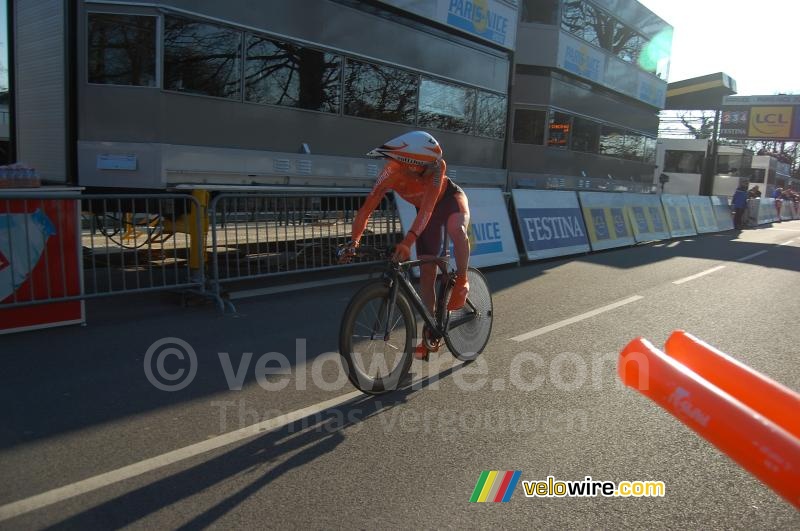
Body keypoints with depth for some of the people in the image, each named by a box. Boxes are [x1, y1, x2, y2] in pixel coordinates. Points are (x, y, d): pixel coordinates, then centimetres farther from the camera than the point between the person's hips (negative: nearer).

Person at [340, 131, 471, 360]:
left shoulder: (436, 165, -37)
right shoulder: (392, 172, -32)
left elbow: (428, 206, -45)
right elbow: (367, 208, -33)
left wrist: (408, 241, -56)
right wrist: (354, 242, -46)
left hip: (450, 198, -2)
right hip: (426, 210, 2)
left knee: (457, 230, -40)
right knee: (426, 273, 0)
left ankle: (462, 282, -16)